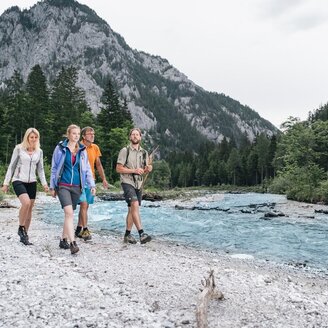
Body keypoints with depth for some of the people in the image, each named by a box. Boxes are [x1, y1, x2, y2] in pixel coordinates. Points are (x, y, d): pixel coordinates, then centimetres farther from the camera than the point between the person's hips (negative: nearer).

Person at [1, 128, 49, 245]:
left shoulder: (39, 152, 8)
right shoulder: (19, 149, -2)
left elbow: (40, 169, 13)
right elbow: (11, 166, 2)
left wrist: (44, 183, 2)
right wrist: (6, 183, -1)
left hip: (31, 182, 4)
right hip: (18, 181, -4)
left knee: (29, 209, 4)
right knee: (26, 203, -25)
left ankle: (24, 235, 17)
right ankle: (21, 228, -3)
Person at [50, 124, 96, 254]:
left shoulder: (82, 150, 9)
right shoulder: (60, 148, 1)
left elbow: (87, 169, 11)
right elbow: (54, 168, 5)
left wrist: (92, 185, 2)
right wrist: (52, 186, 5)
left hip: (76, 186, 4)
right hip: (63, 186, -3)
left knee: (69, 214, 11)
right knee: (69, 212, -16)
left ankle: (63, 240, 25)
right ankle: (72, 243, -17)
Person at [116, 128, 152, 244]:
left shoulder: (144, 152, 11)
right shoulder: (125, 151, -5)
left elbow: (145, 170, 17)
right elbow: (118, 169, -9)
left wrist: (148, 169, -8)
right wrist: (134, 170, -18)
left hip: (138, 183, 6)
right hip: (127, 182, -6)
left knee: (132, 209, 10)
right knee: (135, 205, -21)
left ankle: (127, 235, 19)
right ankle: (141, 233, -23)